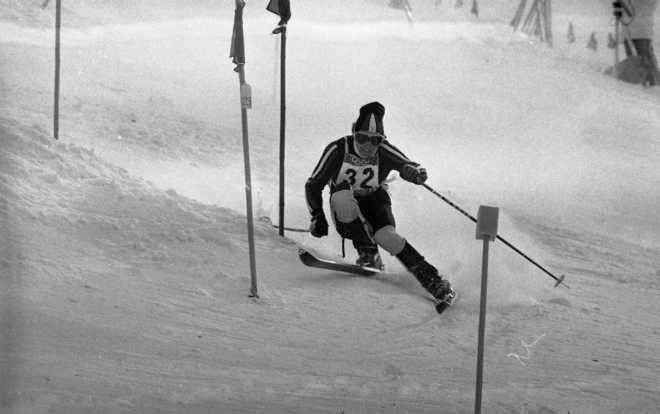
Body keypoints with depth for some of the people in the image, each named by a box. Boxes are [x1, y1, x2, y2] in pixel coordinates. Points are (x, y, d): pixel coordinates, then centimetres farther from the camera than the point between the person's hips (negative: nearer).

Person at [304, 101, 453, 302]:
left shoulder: (384, 151, -15)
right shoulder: (337, 150, -16)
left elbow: (416, 170, -14)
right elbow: (313, 185, -7)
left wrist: (412, 172, -39)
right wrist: (317, 217, -15)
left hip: (374, 202, 0)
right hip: (345, 214, 0)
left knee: (385, 236, -31)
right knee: (341, 196, -36)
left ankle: (430, 278, -25)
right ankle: (368, 253, -26)